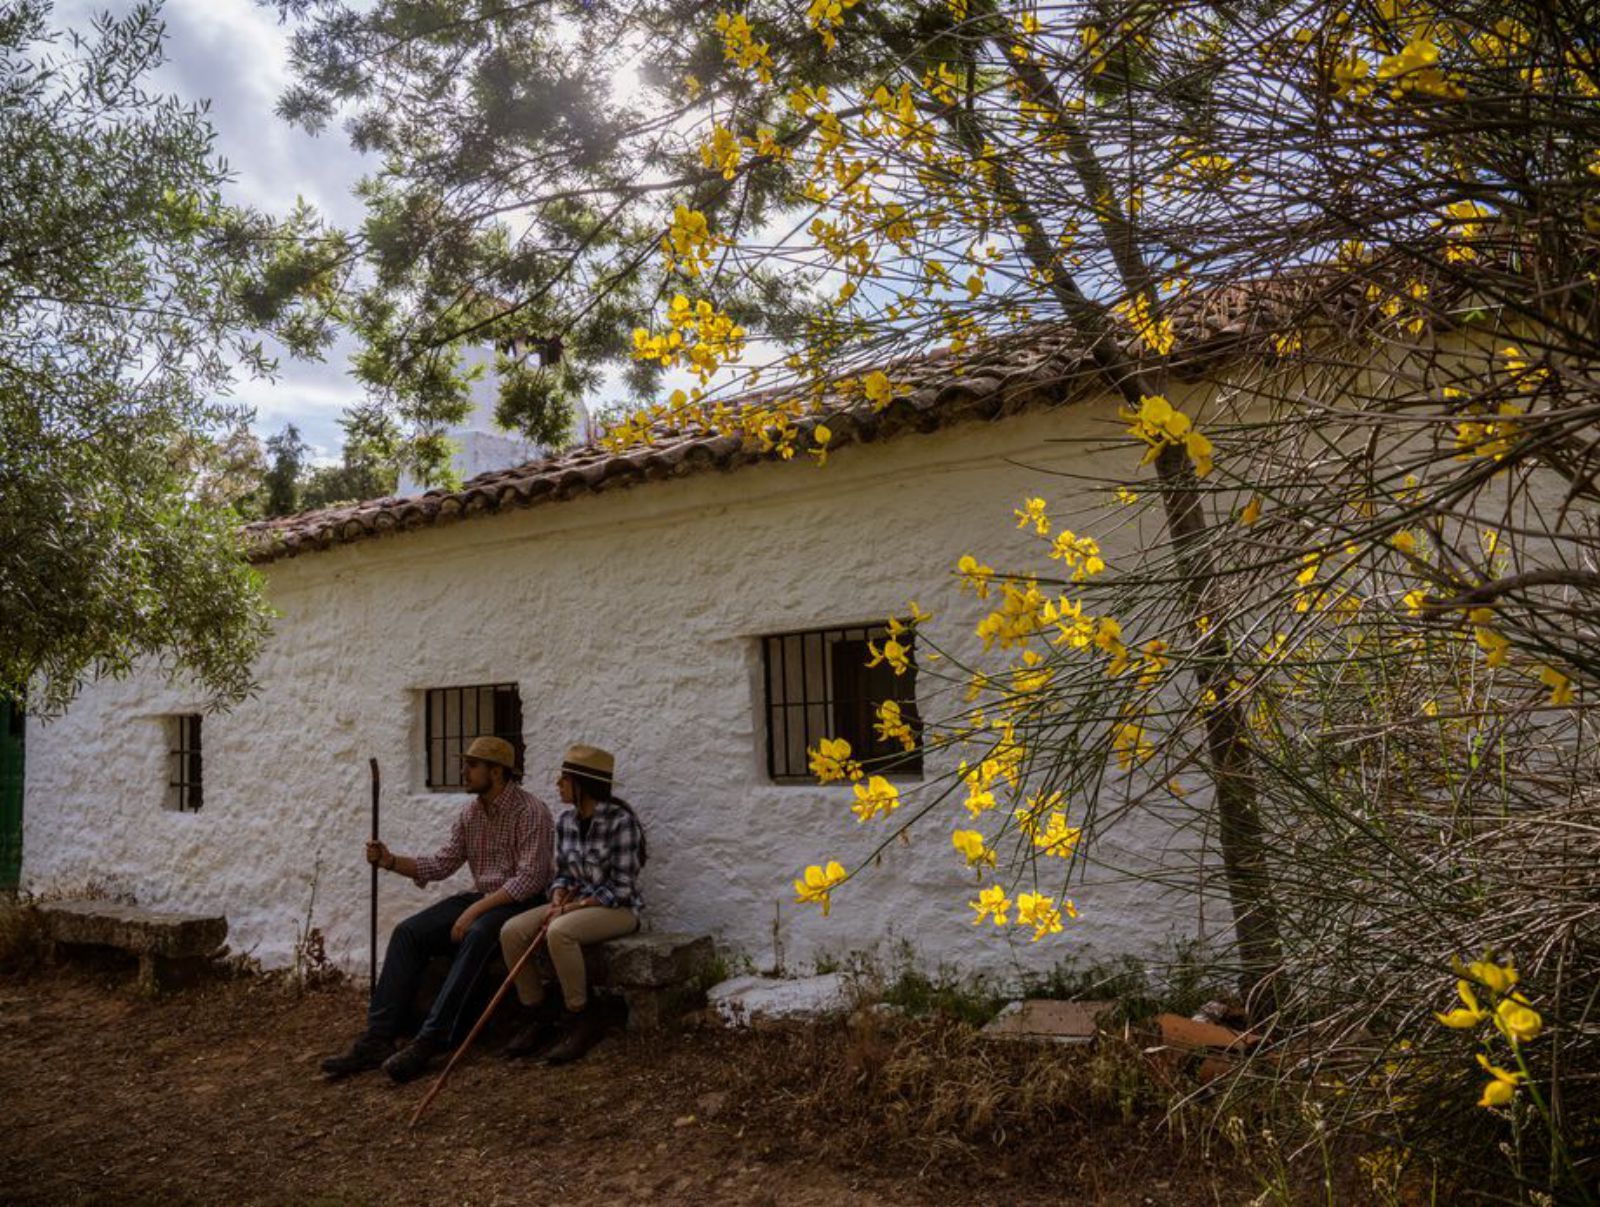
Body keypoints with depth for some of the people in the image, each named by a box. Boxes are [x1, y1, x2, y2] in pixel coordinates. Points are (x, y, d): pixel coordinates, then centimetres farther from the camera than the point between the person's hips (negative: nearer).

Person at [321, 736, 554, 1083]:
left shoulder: (531, 811, -16)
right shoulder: (470, 812, 9)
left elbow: (530, 877, -22)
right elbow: (442, 863, 9)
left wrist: (476, 910, -26)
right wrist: (392, 861, -5)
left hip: (522, 902, -7)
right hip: (479, 898, 8)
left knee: (476, 935, -37)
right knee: (407, 932, -12)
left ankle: (430, 1042, -36)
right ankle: (378, 1038, -14)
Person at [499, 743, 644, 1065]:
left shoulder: (620, 821, -17)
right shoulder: (566, 821, 5)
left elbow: (621, 888, -18)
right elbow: (562, 874, 13)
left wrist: (574, 906, -21)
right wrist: (558, 899, -9)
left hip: (618, 909, -7)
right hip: (574, 905, 7)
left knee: (559, 932, -34)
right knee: (511, 931, -14)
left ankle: (581, 1019, -16)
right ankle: (538, 1017, 0)